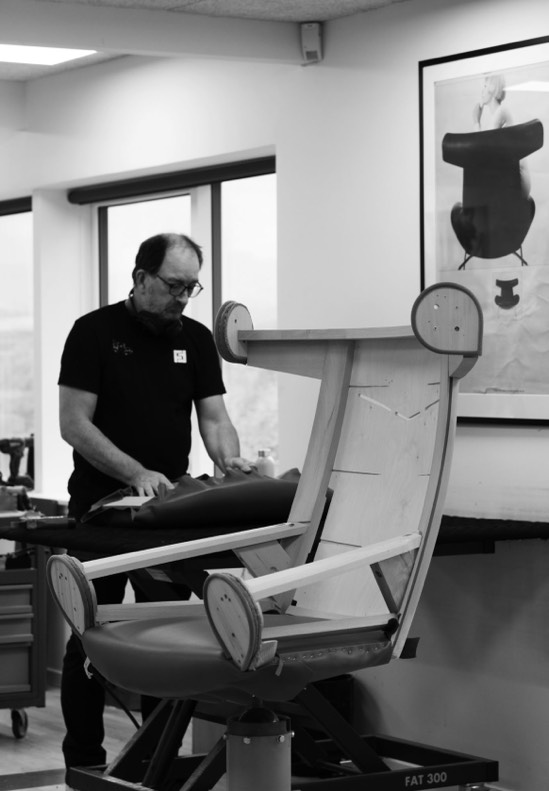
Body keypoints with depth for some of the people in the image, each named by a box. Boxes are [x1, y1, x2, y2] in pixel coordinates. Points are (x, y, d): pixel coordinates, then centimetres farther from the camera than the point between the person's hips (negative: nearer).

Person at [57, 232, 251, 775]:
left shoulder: (196, 340, 8)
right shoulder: (95, 332, -7)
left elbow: (213, 416, 3)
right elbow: (74, 424, -13)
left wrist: (230, 461, -19)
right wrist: (136, 472, -23)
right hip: (102, 505, -4)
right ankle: (84, 759, 8)